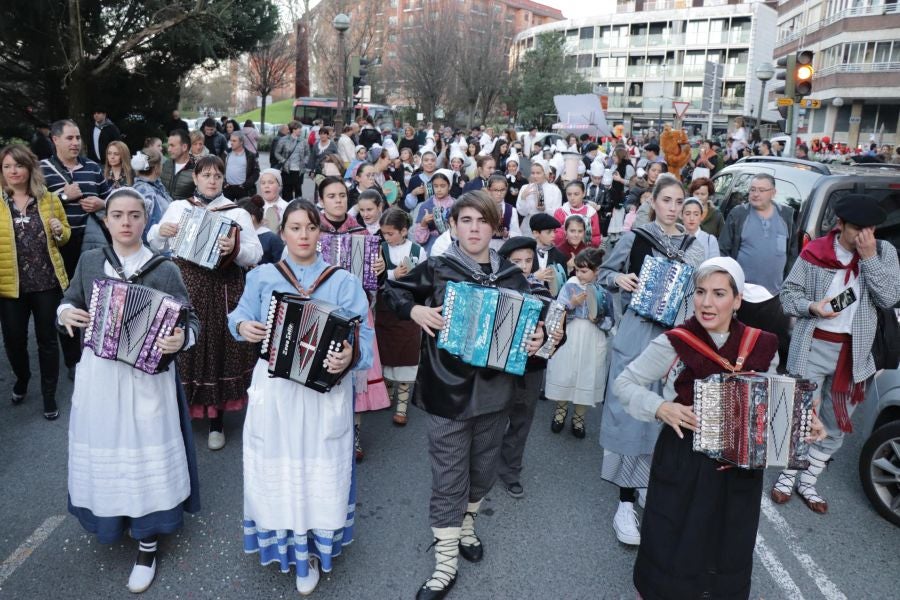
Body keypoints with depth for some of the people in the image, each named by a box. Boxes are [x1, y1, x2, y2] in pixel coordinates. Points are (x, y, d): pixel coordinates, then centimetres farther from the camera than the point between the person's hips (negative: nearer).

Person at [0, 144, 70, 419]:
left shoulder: (49, 199, 3)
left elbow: (65, 234, 13)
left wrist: (59, 231, -8)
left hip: (47, 281, 0)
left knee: (47, 338, 7)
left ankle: (49, 394, 20)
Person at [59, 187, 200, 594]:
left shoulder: (164, 270, -8)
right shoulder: (89, 261, 3)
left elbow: (191, 321, -8)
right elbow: (69, 302, 16)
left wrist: (182, 338, -29)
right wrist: (65, 314, -7)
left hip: (146, 378, -3)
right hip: (97, 376, 4)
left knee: (145, 456, 4)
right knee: (103, 451, 16)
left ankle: (147, 547, 20)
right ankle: (109, 518, 43)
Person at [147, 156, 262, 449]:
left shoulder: (237, 212, 6)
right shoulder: (177, 207, 12)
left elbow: (256, 254, -2)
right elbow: (156, 246, 16)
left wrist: (235, 249, -22)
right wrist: (160, 231, -5)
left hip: (222, 290, -1)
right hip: (183, 285, 2)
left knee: (219, 346, 2)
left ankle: (217, 421, 16)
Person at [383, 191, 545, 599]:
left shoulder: (512, 276, 2)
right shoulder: (436, 269, -6)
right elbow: (393, 290, 6)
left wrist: (537, 336, -8)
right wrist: (415, 310, -13)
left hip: (494, 390, 4)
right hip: (447, 390, -3)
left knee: (483, 471, 20)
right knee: (448, 479, 3)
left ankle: (465, 527, 47)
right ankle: (445, 564, 19)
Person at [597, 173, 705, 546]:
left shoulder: (693, 249, 8)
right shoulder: (635, 238, -1)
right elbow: (604, 273, 7)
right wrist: (619, 279, -13)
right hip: (637, 335, -3)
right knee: (630, 411, -3)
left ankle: (646, 483, 30)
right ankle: (626, 503, 5)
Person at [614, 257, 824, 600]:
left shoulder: (762, 346, -4)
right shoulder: (673, 343, -14)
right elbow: (624, 383, -7)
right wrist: (661, 408, -21)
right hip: (682, 462, -3)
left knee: (729, 551, 19)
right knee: (671, 545, 8)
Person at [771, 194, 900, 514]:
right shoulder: (815, 252, -6)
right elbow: (788, 293, 0)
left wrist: (869, 257, -17)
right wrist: (812, 307, -19)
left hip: (855, 352, 3)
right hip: (813, 347, -2)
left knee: (836, 424, 12)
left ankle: (808, 481, 28)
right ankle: (787, 475, 25)